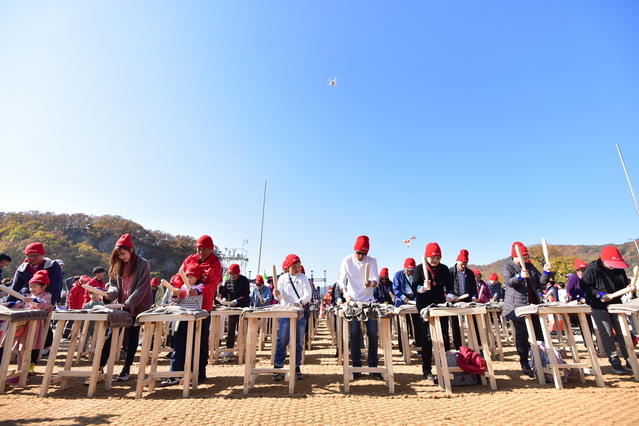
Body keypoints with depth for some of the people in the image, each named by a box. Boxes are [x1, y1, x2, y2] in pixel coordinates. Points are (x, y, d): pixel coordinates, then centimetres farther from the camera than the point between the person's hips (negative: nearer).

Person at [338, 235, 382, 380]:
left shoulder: (372, 260, -3)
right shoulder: (347, 260, -7)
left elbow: (376, 281, -9)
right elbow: (342, 280, -8)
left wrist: (371, 283, -32)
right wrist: (347, 295, -25)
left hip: (369, 302, 1)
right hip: (353, 302, -1)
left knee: (373, 334, 1)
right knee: (354, 334, -1)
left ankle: (373, 367, 14)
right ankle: (356, 367, 12)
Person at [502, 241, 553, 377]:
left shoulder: (530, 266, 15)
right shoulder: (507, 267, -1)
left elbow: (542, 282, 10)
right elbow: (509, 281, -18)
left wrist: (547, 272, -7)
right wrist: (520, 276, -37)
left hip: (534, 305, 5)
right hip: (518, 307, -5)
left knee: (540, 335, 7)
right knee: (522, 336, -2)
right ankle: (525, 365, 7)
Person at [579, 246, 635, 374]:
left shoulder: (619, 269, -3)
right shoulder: (592, 269, -16)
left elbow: (623, 285, 6)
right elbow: (583, 285, -14)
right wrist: (600, 294, -20)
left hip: (615, 304, 4)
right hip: (599, 307, -4)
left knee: (623, 333, 8)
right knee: (607, 335, 0)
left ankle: (629, 361, 19)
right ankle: (615, 362, 10)